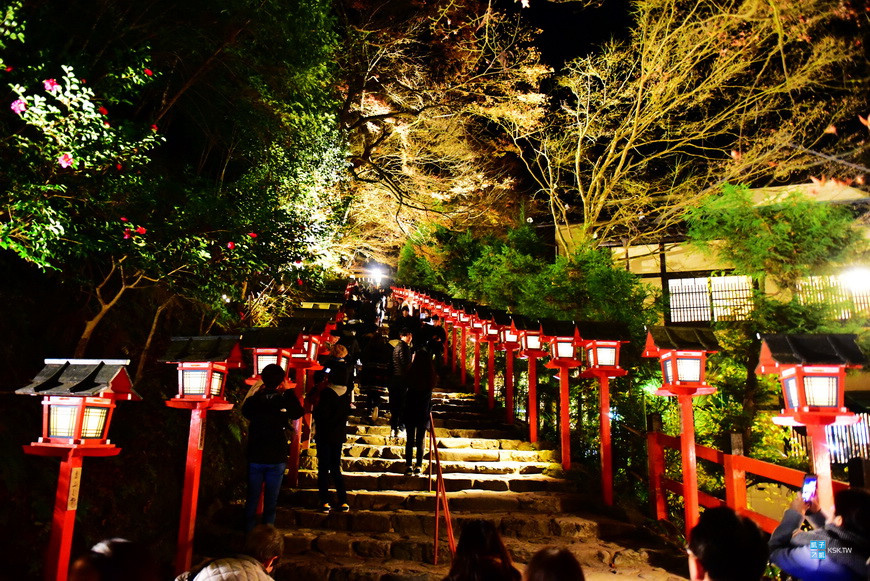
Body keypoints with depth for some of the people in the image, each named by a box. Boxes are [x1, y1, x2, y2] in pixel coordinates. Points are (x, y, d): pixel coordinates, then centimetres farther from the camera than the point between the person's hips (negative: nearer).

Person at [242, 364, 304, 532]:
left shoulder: (254, 399, -7)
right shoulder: (286, 398, -13)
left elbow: (245, 412, 14)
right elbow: (298, 413, 2)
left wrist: (257, 392, 8)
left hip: (255, 457, 1)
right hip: (277, 459, -1)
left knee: (252, 498, 13)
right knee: (271, 500, 12)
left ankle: (249, 532, 21)